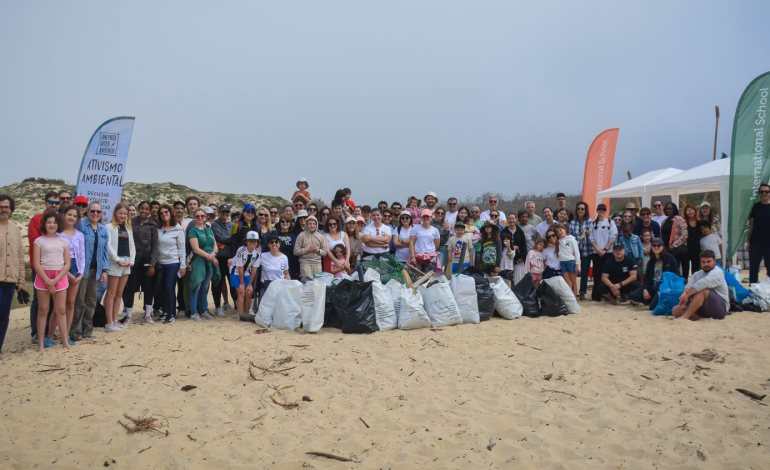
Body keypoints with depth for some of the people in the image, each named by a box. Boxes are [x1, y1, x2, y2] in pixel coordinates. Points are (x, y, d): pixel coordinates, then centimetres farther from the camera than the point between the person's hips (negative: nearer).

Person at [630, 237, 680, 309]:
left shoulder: (669, 257, -3)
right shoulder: (651, 261, 15)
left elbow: (676, 275, -4)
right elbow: (646, 277, 10)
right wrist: (645, 289, -7)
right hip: (653, 287, 6)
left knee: (653, 306, -23)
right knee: (634, 295, -13)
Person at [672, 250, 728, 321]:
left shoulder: (717, 272, -8)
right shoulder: (697, 274, 13)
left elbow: (703, 283, -27)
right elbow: (689, 286, -5)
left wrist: (687, 295, -31)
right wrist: (685, 293, -29)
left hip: (721, 307, -7)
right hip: (704, 309, 7)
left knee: (702, 290, -34)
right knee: (676, 310, -9)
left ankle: (684, 317, -42)